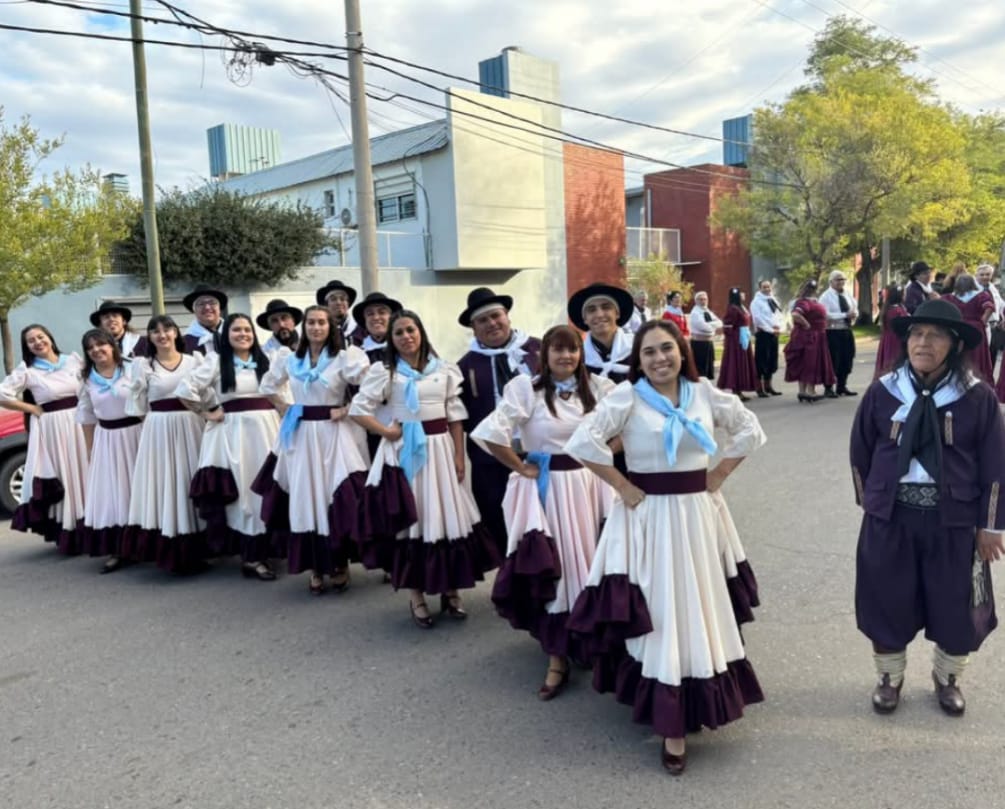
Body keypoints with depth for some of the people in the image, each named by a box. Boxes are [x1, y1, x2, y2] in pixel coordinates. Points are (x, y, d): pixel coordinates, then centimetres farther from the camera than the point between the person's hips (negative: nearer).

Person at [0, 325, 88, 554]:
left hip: (77, 424, 3)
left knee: (81, 474, 8)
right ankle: (68, 536, 4)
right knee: (58, 478, 0)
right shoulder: (26, 370, -2)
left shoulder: (73, 361, 6)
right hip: (49, 428, -3)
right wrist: (32, 409, -5)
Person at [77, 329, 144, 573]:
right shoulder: (88, 379, 6)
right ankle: (117, 550, 10)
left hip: (135, 433, -4)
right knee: (111, 494, 5)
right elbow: (86, 416, 12)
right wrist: (90, 450, 10)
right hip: (106, 439, 4)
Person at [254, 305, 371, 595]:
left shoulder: (344, 357, -6)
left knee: (338, 499, -3)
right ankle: (314, 567, 17)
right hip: (300, 436, 4)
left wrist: (348, 410, -12)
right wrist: (285, 409, 10)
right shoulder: (289, 358, 7)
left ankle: (340, 564, 13)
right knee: (304, 500, 6)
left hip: (332, 435, -4)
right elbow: (268, 385, 22)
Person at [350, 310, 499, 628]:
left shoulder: (444, 369, 4)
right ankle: (416, 596, 16)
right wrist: (386, 432, -9)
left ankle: (450, 590, 21)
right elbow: (358, 408, -5)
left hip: (440, 448, 2)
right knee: (411, 520, 4)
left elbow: (456, 414, 5)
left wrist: (459, 455, 0)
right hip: (404, 451, -2)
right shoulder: (384, 371, -3)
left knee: (449, 516, 5)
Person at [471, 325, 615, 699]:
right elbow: (491, 434, -18)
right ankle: (558, 659, 14)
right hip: (546, 486, -3)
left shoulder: (597, 387, 0)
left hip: (588, 483, 3)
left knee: (589, 560, 11)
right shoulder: (526, 388, -11)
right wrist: (521, 468, -11)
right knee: (553, 567, 2)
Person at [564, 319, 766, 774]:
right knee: (660, 612, 2)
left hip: (697, 514, 5)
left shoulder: (703, 392, 1)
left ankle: (694, 708, 36)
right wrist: (622, 487, -15)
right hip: (649, 516, -4)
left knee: (701, 606, 15)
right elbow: (582, 443, -20)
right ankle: (671, 724, 13)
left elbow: (749, 431, 11)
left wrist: (717, 477, 3)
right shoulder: (627, 396, -11)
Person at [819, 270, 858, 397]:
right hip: (833, 332, -7)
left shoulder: (848, 295, 12)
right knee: (833, 361, -4)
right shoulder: (826, 296, -9)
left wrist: (854, 314, -8)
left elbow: (855, 309, 17)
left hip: (847, 330, 7)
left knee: (847, 360, 11)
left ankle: (842, 387, 23)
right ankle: (828, 388, 6)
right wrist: (845, 315, -20)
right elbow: (827, 315, -19)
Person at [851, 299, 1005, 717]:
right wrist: (869, 501, 9)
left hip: (954, 519, 0)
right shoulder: (882, 392, -5)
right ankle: (889, 677, 35)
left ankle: (947, 679, 40)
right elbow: (860, 453, 6)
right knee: (887, 602, 11)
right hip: (890, 517, 1)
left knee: (956, 606, 13)